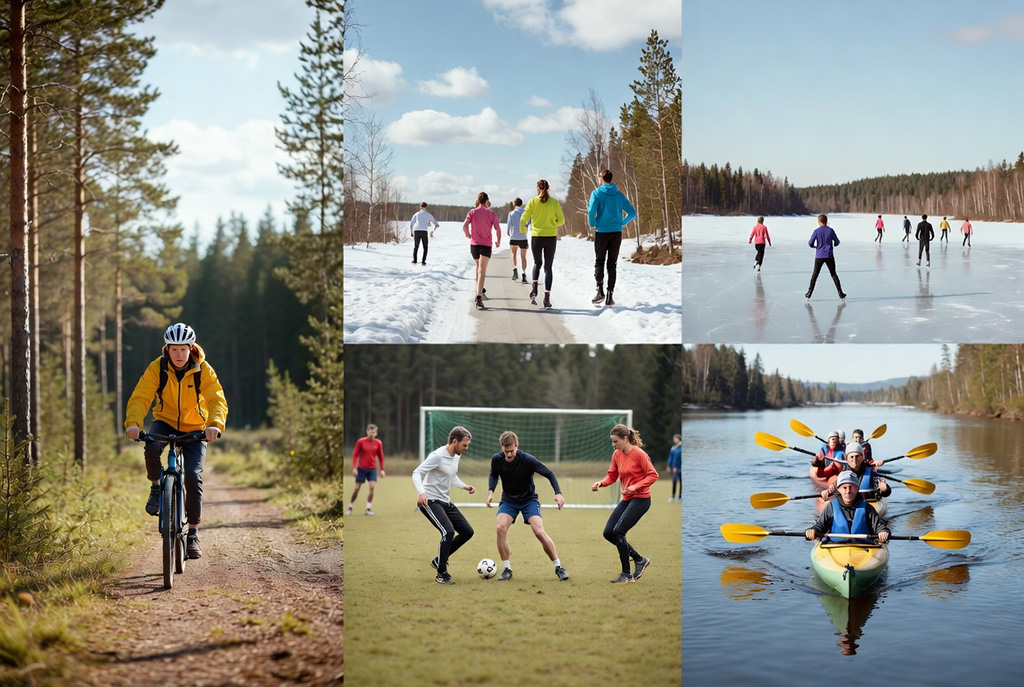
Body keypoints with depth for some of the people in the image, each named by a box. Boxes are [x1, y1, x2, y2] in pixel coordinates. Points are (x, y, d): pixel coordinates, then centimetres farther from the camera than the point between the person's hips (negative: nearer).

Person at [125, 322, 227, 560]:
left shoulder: (203, 371, -16)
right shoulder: (157, 368, -15)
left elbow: (217, 400, -27)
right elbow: (140, 398, -24)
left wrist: (215, 425, -47)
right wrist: (133, 423, -43)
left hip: (195, 429, 0)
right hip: (165, 422, 0)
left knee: (193, 477, -16)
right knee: (152, 448, -34)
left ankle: (193, 534, -2)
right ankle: (156, 489, -5)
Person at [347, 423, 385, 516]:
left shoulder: (378, 443, -1)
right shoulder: (361, 441, -8)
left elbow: (381, 456, 8)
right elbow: (355, 455, -4)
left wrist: (382, 470, 5)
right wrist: (354, 468, -10)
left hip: (372, 469, 2)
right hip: (361, 468, -2)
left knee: (372, 487, -13)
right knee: (357, 488, 2)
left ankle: (368, 508, -5)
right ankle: (350, 507, 19)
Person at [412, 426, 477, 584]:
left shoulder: (456, 455, 7)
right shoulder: (438, 456, -20)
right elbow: (417, 473, -24)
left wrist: (465, 486, 6)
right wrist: (421, 492, -40)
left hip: (445, 501, 9)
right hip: (430, 501, -9)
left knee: (467, 531, 6)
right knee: (448, 532, -25)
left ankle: (439, 560, 19)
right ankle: (441, 574, -13)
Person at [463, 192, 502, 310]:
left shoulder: (472, 212, 2)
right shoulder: (491, 213, -1)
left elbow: (464, 226, -12)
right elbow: (498, 229, -6)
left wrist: (468, 235, 8)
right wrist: (498, 242, 10)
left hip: (474, 244, 2)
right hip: (486, 245, -2)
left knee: (478, 267, 26)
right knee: (482, 271, -12)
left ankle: (480, 290, 37)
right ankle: (479, 297, -27)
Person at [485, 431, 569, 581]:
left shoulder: (527, 460, -25)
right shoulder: (497, 459, -14)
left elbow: (549, 474, -17)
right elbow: (493, 475, 8)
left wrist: (558, 493, -30)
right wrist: (490, 491, -8)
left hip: (529, 499, -3)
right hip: (508, 500, 3)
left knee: (539, 532, -19)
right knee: (501, 528, -23)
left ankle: (558, 568, 0)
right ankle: (507, 569, -8)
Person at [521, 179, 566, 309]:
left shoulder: (533, 202, -4)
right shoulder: (554, 203, -1)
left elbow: (523, 219, -7)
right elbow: (561, 220, 2)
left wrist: (522, 229, 13)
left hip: (536, 237, 0)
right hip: (551, 237, 0)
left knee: (537, 263, 21)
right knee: (548, 266, 8)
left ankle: (534, 288, -2)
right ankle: (547, 297, -2)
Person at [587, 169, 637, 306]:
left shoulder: (597, 193, -4)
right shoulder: (619, 195, 7)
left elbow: (592, 210, -17)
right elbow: (632, 213, 5)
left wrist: (592, 224, 0)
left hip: (601, 232, -2)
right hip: (617, 232, 3)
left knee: (599, 262, 7)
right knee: (612, 264, 6)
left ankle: (600, 290, -11)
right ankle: (610, 296, 2)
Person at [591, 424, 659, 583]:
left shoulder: (638, 454, -15)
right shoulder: (616, 455, 6)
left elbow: (653, 475, -14)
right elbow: (612, 476, 11)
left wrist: (635, 486, -25)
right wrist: (601, 483, -10)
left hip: (640, 499, -8)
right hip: (626, 499, 8)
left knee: (618, 531, -16)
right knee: (608, 533, 1)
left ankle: (626, 575, -4)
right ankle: (639, 559, 16)